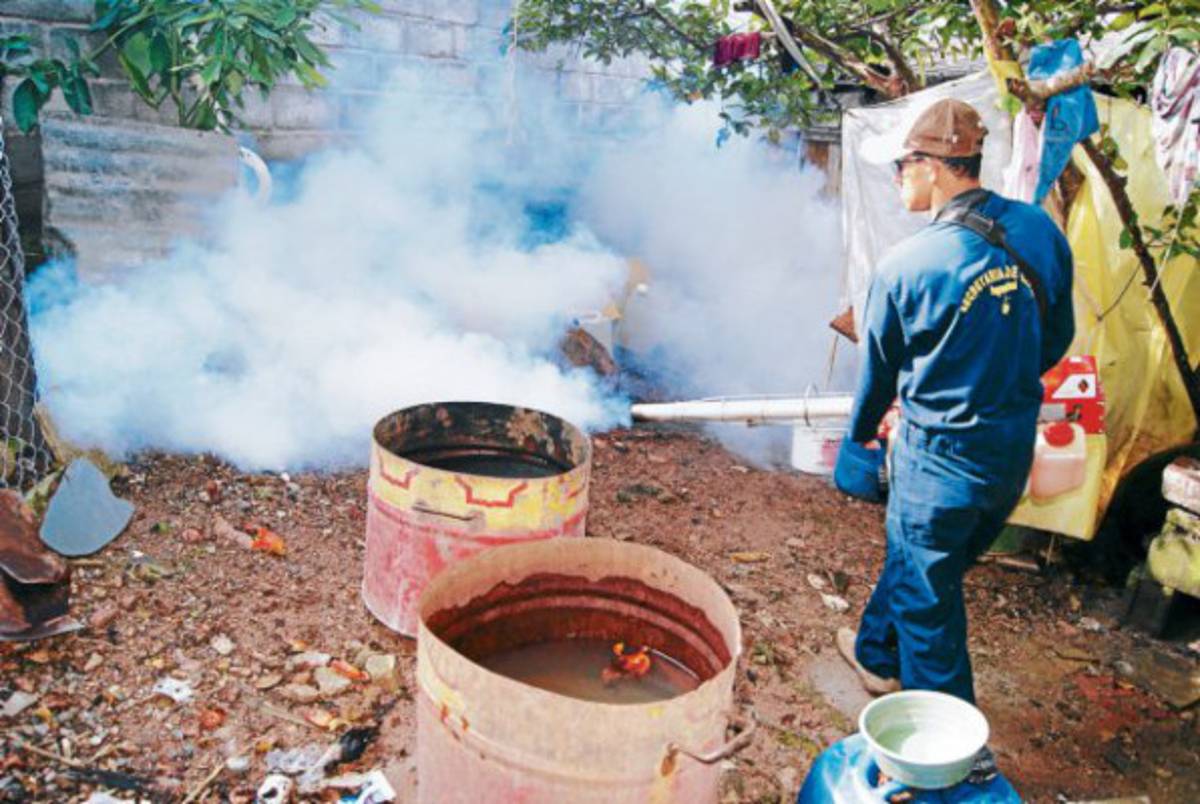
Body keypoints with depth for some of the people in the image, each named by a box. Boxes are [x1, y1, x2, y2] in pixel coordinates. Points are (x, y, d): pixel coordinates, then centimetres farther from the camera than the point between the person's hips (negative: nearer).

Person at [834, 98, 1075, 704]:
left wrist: (862, 430, 18)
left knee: (928, 603, 11)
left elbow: (878, 366, -2)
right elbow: (1057, 340, 8)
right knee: (911, 558, 26)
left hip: (940, 460, -6)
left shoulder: (904, 266, -19)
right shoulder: (1041, 233, -4)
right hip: (1015, 453, 6)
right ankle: (876, 652, 49)